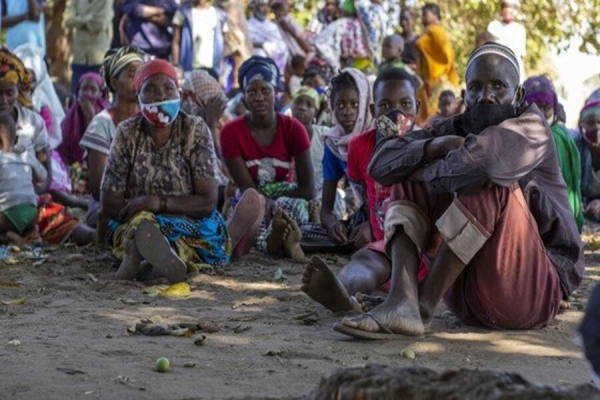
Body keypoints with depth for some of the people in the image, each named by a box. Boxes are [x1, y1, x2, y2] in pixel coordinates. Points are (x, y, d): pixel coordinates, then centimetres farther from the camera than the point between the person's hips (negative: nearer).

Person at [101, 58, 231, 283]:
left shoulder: (195, 130, -11)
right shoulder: (127, 133, -6)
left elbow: (208, 202, -8)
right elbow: (109, 204, -1)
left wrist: (159, 203, -18)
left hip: (192, 227, -1)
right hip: (133, 222, 1)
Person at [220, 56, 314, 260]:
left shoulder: (293, 129, -7)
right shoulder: (231, 132, -10)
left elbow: (308, 189, -7)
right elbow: (247, 189, -15)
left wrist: (274, 203, -14)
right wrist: (271, 206, -33)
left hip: (289, 201, 1)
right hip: (251, 204, -1)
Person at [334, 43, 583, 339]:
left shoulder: (530, 127, -9)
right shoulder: (458, 129, 8)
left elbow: (477, 162, -32)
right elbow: (381, 162, -3)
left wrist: (426, 172, -12)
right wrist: (435, 146, -20)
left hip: (531, 291, -6)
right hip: (469, 293, 7)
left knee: (489, 182, -26)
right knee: (408, 184, 1)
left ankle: (423, 305, -25)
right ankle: (402, 302, -26)